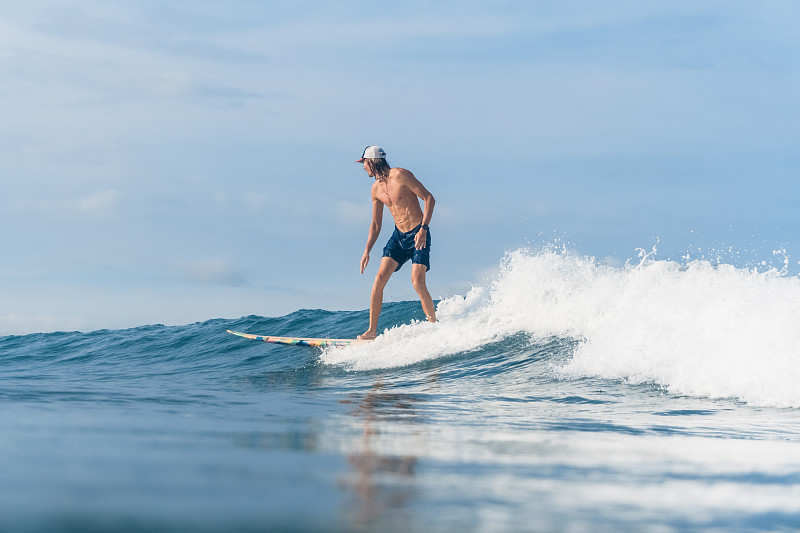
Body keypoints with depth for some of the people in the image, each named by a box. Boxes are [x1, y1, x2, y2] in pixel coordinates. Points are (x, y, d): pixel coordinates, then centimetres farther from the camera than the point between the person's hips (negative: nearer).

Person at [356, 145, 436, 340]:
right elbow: (376, 224, 16)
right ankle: (372, 331, 0)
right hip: (398, 236, 6)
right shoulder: (376, 189, 8)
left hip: (418, 235, -6)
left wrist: (423, 228, -24)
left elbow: (429, 198, -15)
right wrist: (367, 251, 8)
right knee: (379, 279, -5)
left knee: (417, 282, -19)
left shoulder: (400, 175, -15)